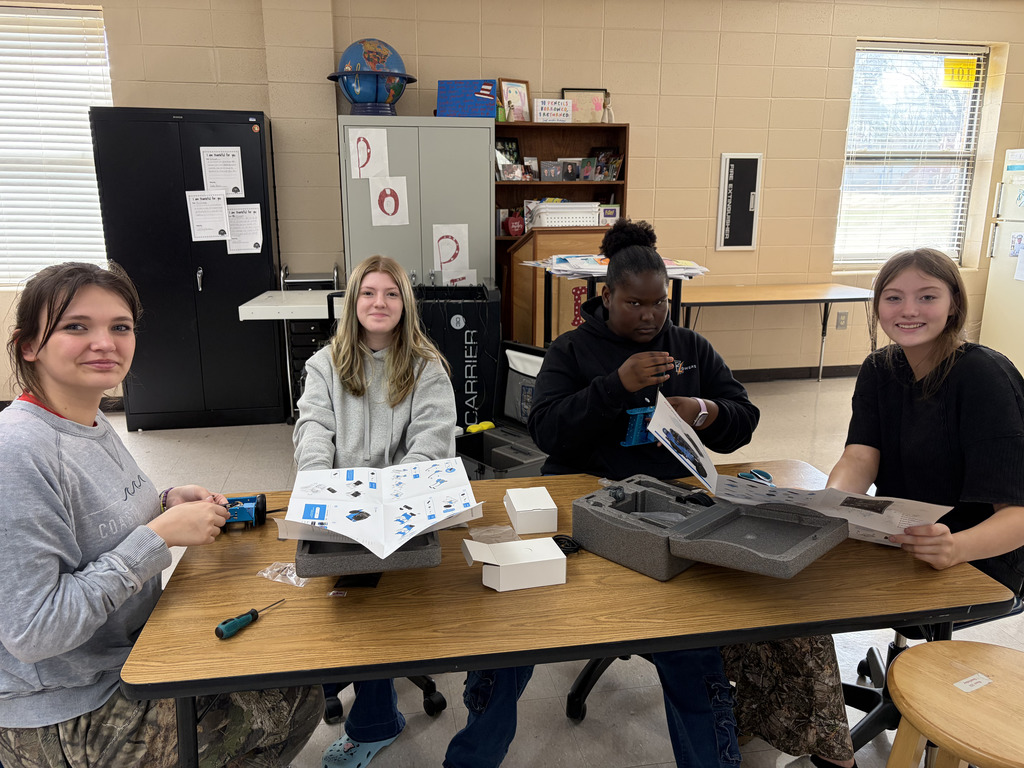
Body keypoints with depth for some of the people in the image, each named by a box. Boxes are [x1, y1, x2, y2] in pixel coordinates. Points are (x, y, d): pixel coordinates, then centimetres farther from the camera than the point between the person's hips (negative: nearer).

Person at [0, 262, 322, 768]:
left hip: (134, 657, 8)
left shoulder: (92, 421, 1)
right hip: (67, 718, -8)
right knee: (288, 709, 0)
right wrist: (160, 534, -26)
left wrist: (168, 503, -3)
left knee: (300, 694, 14)